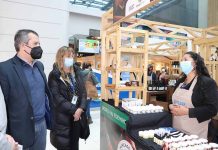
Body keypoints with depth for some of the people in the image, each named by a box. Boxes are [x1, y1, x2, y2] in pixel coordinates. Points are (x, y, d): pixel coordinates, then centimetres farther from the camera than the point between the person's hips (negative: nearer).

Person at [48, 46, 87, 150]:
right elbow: (57, 98, -14)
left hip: (78, 114, 5)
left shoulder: (76, 72, 8)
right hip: (62, 116, -5)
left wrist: (81, 108, -10)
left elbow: (83, 92, 4)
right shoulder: (54, 75, -7)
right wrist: (73, 110, -15)